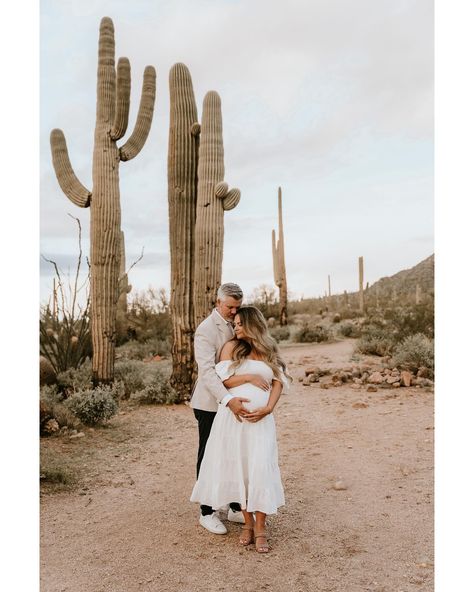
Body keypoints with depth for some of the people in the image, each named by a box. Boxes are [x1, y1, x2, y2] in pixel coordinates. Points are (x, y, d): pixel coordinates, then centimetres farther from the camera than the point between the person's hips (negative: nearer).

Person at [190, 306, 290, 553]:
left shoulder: (270, 351, 12)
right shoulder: (232, 347, 6)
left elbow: (278, 382, 5)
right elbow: (222, 380, -1)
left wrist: (267, 409, -9)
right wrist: (249, 377, -11)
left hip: (261, 418, 1)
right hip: (233, 416, 0)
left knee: (261, 469, -7)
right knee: (237, 467, 3)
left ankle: (260, 528, 4)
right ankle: (248, 522, 18)